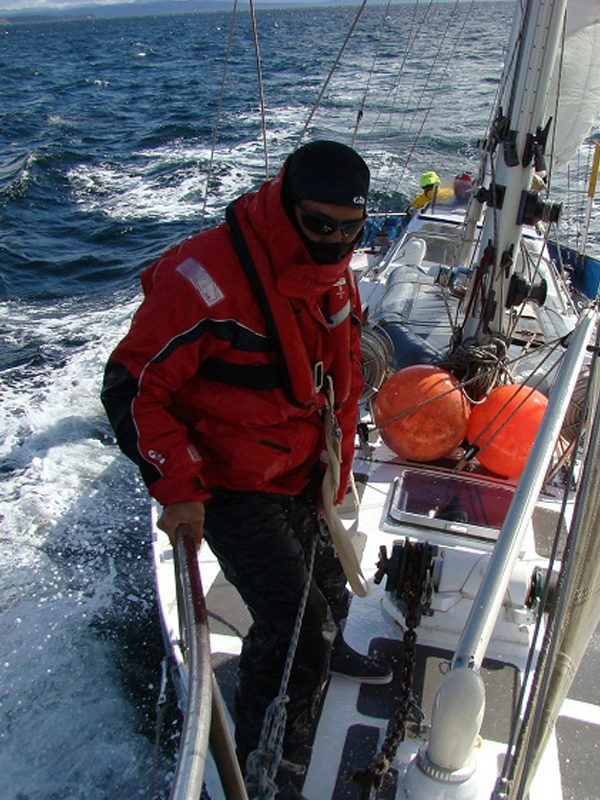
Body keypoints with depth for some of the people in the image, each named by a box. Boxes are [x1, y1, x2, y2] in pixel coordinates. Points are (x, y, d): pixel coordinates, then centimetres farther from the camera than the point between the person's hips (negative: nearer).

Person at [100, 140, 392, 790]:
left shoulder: (335, 271, -1)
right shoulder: (206, 277, -27)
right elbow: (132, 388, -20)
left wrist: (338, 461, 15)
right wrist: (178, 491, -21)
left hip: (304, 476, 7)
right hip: (234, 489, -7)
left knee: (328, 587, 24)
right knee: (293, 619, -7)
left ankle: (329, 650, 60)